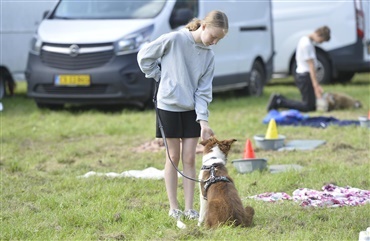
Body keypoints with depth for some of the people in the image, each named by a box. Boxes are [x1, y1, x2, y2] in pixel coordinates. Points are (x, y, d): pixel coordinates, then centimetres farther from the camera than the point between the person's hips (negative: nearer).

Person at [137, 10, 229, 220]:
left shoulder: (209, 56, -1)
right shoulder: (174, 40, -14)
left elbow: (203, 91, -3)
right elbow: (144, 57, -4)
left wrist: (203, 120, -12)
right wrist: (162, 78, -2)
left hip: (192, 110, 4)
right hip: (169, 106, -4)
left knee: (189, 159, 2)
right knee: (173, 157, 2)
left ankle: (189, 208, 7)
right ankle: (173, 208, 10)